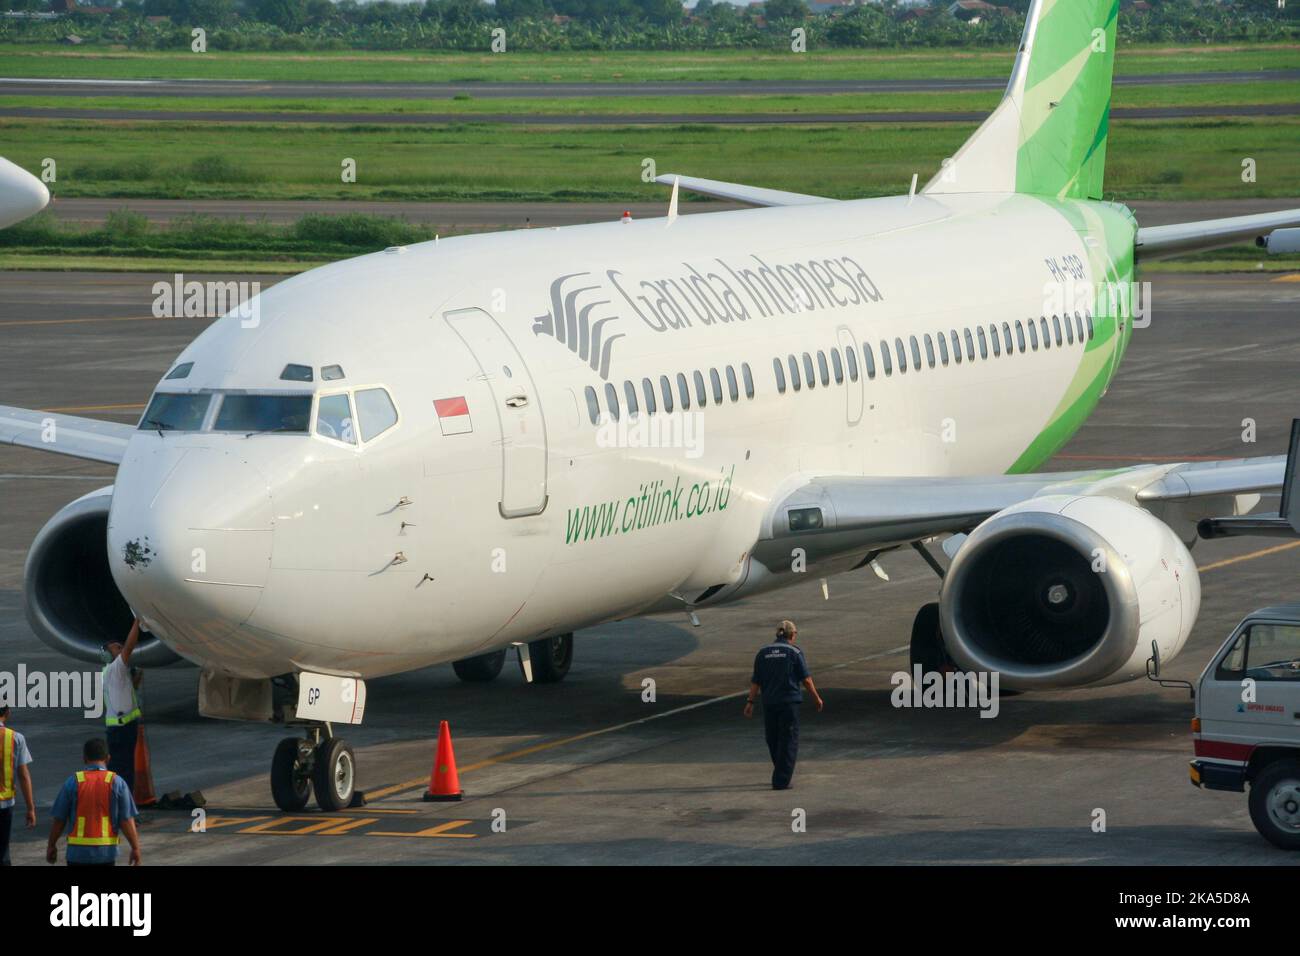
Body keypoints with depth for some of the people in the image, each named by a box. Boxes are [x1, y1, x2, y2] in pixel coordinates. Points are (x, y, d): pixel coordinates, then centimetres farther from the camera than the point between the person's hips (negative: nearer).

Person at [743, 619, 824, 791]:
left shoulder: (763, 652, 5)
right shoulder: (794, 652, -5)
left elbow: (755, 681, 5)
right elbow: (806, 679, -4)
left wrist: (750, 702, 10)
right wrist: (816, 698, 9)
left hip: (769, 702, 4)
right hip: (789, 701, -4)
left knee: (773, 740, 16)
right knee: (788, 741, 0)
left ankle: (781, 775, 28)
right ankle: (781, 781, -6)